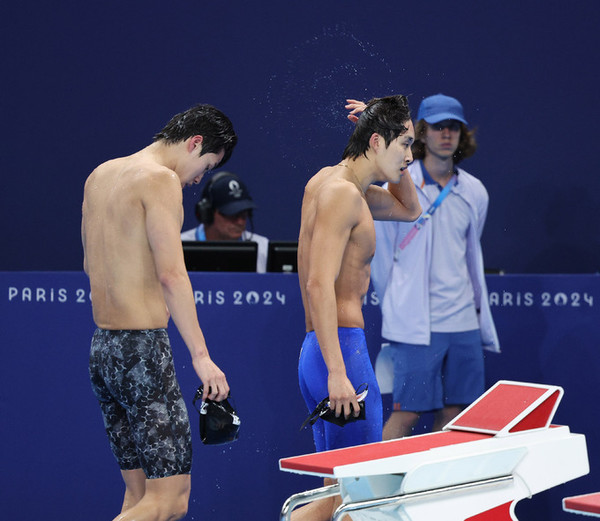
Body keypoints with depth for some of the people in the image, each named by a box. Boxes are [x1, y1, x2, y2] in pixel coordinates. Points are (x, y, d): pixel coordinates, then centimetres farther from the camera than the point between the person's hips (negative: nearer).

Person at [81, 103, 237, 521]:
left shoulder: (100, 175, 16)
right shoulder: (161, 179, -11)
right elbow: (171, 274, -19)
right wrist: (201, 355, -20)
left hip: (101, 347, 9)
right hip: (143, 349, -9)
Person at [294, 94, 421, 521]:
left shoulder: (334, 182, 17)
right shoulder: (342, 192, -13)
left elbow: (410, 209, 34)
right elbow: (319, 285, -22)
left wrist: (396, 161, 17)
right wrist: (337, 372, -28)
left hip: (318, 351, 10)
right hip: (343, 347, -10)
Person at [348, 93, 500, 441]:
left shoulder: (474, 192, 9)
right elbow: (381, 256, 3)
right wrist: (396, 308, 7)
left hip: (463, 322, 4)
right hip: (415, 325, -4)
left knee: (454, 412, 5)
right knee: (408, 411, -6)